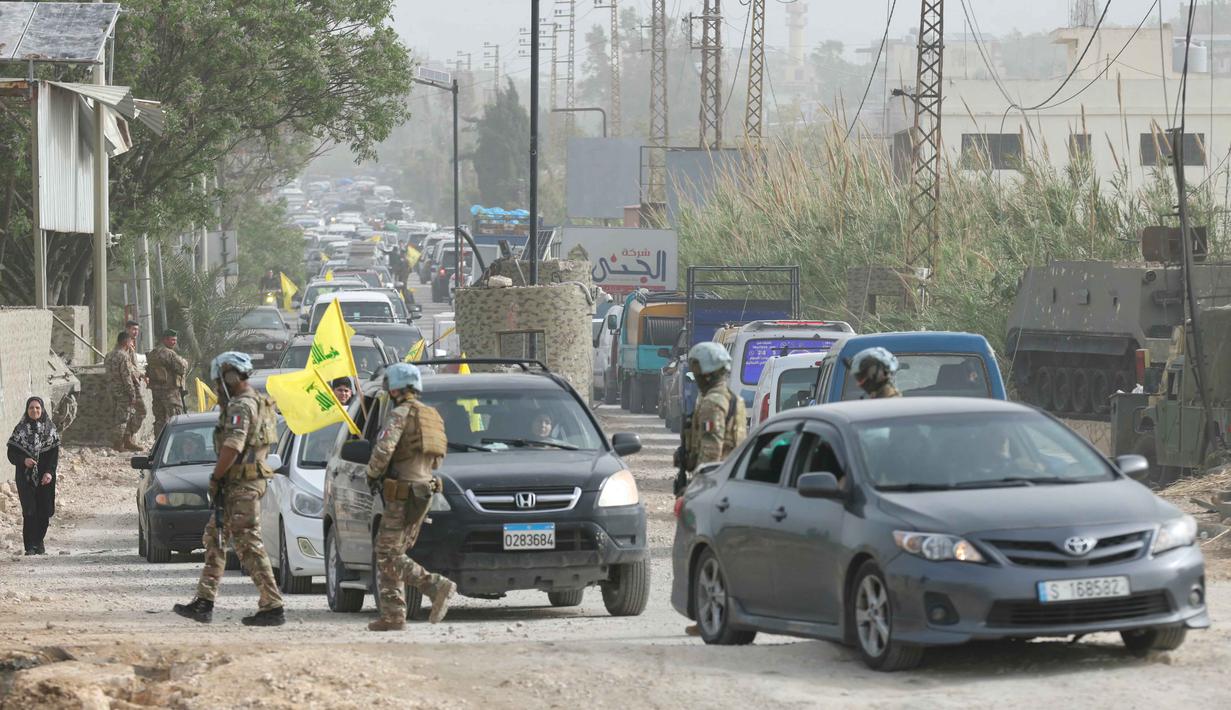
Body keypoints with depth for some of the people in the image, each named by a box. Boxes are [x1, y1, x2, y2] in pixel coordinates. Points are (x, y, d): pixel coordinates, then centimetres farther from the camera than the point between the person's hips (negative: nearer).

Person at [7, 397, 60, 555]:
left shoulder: (50, 428, 5)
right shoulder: (20, 429, 4)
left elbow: (55, 453, 1)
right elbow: (12, 452, 3)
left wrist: (50, 472, -13)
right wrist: (23, 460, -17)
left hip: (45, 477, 1)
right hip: (26, 475, -1)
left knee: (44, 510, 0)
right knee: (29, 510, -9)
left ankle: (39, 542, 17)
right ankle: (30, 546, -8)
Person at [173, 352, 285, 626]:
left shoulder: (242, 406, -16)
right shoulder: (256, 403, 17)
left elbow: (232, 449, -23)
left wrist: (215, 478, -14)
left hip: (241, 485, -11)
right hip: (241, 483, 11)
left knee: (249, 545, -8)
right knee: (214, 539, 14)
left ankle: (272, 607, -7)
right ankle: (204, 603, 15)